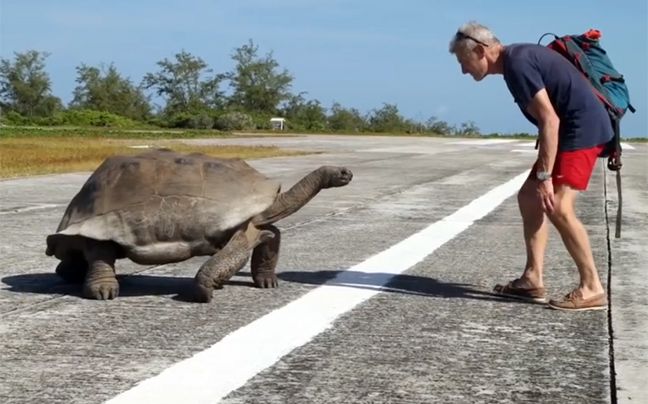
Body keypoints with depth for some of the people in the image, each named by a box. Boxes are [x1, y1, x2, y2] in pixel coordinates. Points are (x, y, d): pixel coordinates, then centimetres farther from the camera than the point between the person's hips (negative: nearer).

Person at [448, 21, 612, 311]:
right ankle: (532, 280, 13)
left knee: (558, 207, -18)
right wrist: (542, 173, 24)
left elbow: (550, 120, -23)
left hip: (583, 128, -11)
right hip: (571, 130, 11)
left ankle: (592, 289, -11)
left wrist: (544, 176, -23)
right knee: (529, 197, 12)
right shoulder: (518, 58, 14)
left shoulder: (517, 64, -18)